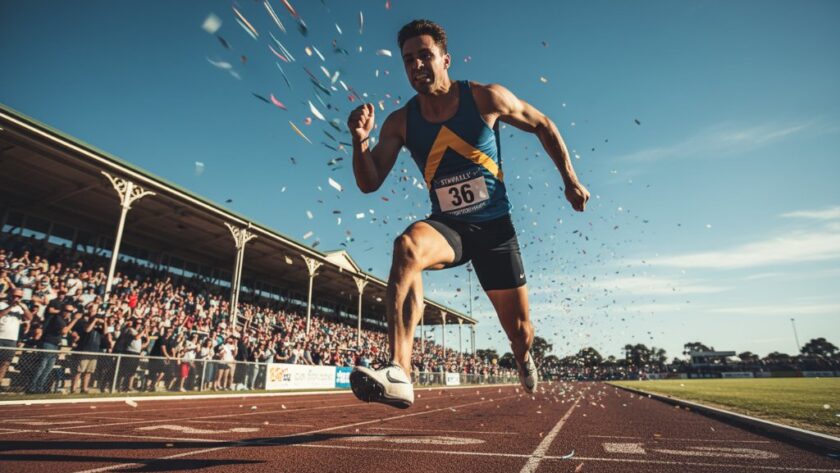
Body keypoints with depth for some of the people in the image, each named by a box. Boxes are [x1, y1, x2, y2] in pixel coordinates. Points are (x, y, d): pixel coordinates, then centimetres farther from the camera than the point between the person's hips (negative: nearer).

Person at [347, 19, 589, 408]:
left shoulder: (486, 98, -8)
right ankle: (399, 374, -42)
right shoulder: (400, 122, -3)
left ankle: (523, 359, 48)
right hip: (447, 227, 0)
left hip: (495, 227, 0)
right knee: (408, 244, -37)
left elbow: (543, 126, 6)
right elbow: (369, 183, -6)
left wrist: (570, 180, 4)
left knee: (519, 330, 8)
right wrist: (360, 141, -24)